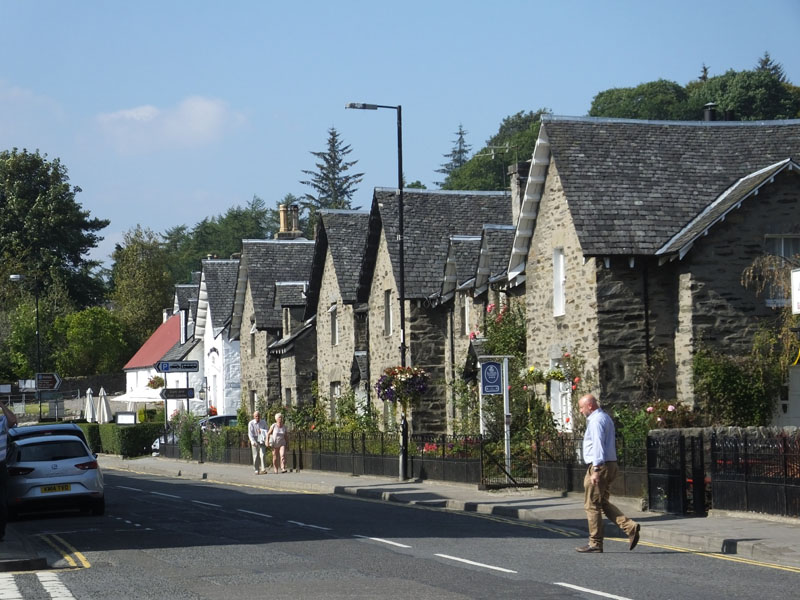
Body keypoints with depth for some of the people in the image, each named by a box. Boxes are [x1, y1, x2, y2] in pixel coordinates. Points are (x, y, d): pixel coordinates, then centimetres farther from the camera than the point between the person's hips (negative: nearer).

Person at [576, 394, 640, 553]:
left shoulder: (596, 421, -14)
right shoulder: (605, 417, 18)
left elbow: (598, 445, -22)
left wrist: (596, 470, -25)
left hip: (599, 466, -10)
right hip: (610, 464, 10)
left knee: (592, 505, -2)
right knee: (603, 503, 14)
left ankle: (595, 543, 2)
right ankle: (630, 527, 1)